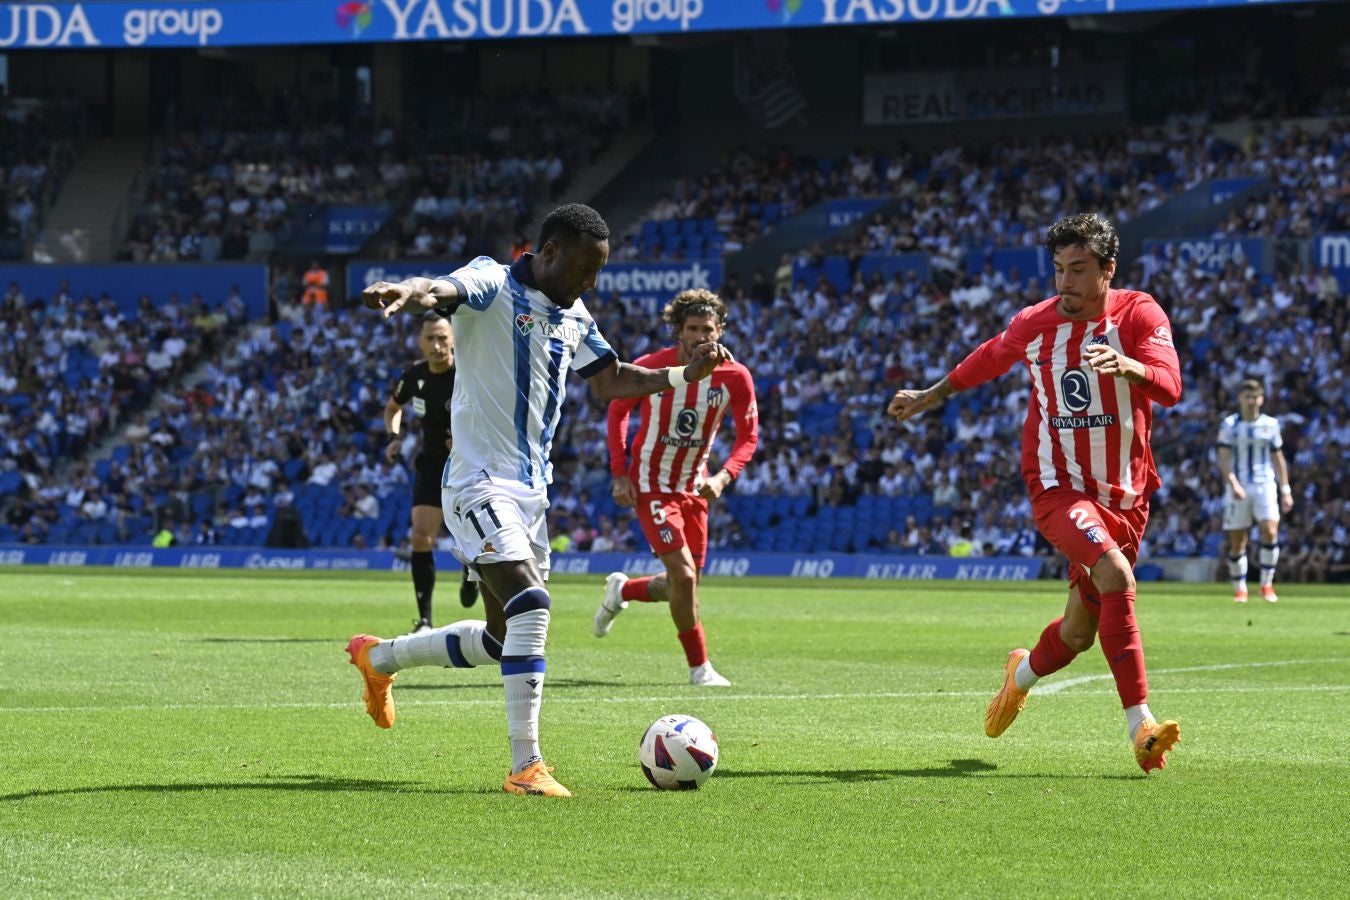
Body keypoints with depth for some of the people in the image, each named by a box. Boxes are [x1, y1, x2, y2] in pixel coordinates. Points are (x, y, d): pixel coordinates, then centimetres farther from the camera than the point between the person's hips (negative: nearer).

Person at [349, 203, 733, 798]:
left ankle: (379, 658, 35)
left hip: (531, 491, 9)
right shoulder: (494, 286, -11)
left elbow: (611, 381, 25)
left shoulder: (573, 318, 13)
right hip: (480, 482, -9)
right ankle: (526, 766, -22)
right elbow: (447, 290, -34)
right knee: (530, 607, -24)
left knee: (503, 638, 12)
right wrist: (412, 293, -58)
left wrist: (686, 374, 11)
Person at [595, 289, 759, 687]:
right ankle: (699, 666, -3)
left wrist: (723, 477, -19)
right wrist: (619, 473, -6)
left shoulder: (735, 377, -10)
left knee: (683, 585, 10)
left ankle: (621, 590, 39)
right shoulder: (650, 367, -15)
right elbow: (617, 411, 0)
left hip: (694, 487, 4)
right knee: (684, 576, -17)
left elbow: (748, 435, -2)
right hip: (651, 486, -4)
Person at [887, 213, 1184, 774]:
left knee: (1080, 631, 8)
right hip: (1058, 487, -2)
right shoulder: (1033, 324, -1)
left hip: (1123, 493, 2)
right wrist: (930, 396, 31)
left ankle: (1022, 674, 45)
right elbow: (989, 359, 22)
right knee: (1115, 574, -29)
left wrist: (1127, 366, -41)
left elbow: (1170, 386, -21)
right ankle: (1140, 724, -30)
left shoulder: (1138, 314, -6)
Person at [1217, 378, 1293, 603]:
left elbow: (1278, 459, 14)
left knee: (1270, 532, -17)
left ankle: (1266, 584, -7)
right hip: (1237, 489, -1)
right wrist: (1233, 483, -20)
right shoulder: (1229, 425, 2)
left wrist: (1285, 491, 11)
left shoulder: (1271, 424, 8)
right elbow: (1223, 459, -4)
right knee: (1237, 542, 0)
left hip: (1265, 486, 1)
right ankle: (1239, 589, 12)